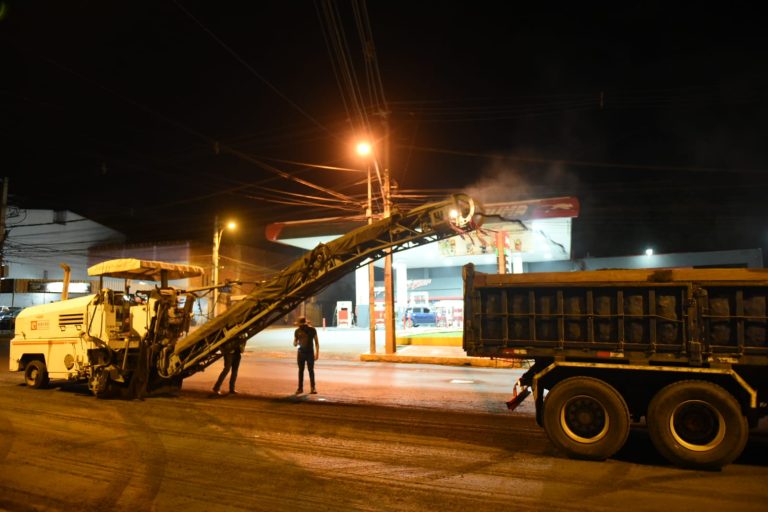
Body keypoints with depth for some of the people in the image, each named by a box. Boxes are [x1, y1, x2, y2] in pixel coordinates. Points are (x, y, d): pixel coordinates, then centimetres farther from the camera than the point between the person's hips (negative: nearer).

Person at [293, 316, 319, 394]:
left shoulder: (312, 330, -4)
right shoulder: (297, 331, 2)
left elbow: (316, 342, -1)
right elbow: (295, 343, 8)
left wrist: (317, 353, -6)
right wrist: (296, 343, -17)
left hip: (310, 353, -2)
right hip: (301, 352, 2)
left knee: (311, 370, -3)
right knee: (301, 370, 6)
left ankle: (313, 388, 1)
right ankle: (300, 388, 12)